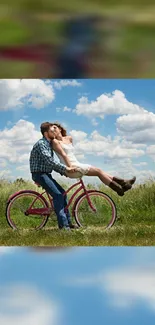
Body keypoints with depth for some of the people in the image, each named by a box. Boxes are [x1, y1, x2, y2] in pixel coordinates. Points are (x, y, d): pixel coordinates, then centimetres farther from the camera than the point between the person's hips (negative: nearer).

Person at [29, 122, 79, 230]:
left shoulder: (49, 144, 16)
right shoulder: (41, 144, -15)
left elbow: (52, 163, 18)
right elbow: (49, 161, -27)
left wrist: (64, 172, 8)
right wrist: (66, 168, -27)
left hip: (46, 174, 10)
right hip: (39, 173, -10)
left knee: (62, 193, 8)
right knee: (57, 194, -18)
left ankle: (68, 222, 14)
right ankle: (63, 224, -16)